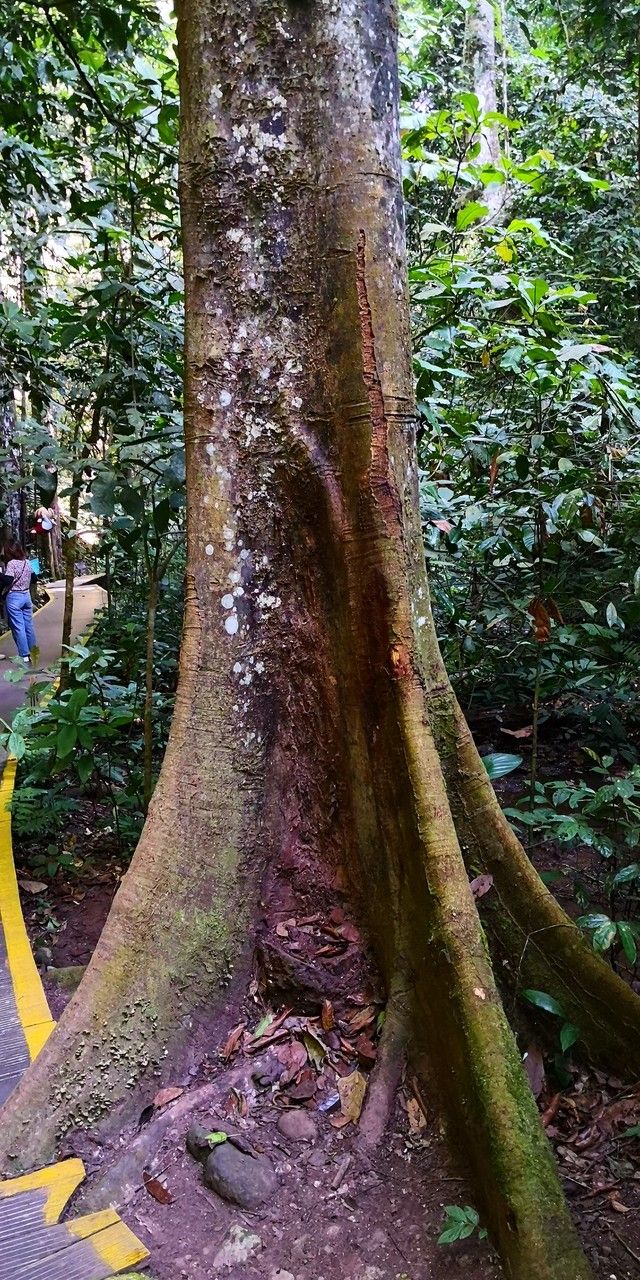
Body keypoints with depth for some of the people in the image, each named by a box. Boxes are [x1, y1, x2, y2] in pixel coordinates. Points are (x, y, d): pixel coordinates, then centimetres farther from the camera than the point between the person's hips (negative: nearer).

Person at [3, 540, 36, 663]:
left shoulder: (11, 563, -13)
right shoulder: (26, 562, 7)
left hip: (14, 597, -6)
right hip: (26, 595, 6)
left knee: (18, 627, -1)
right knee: (29, 625, 13)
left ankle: (25, 655, -2)